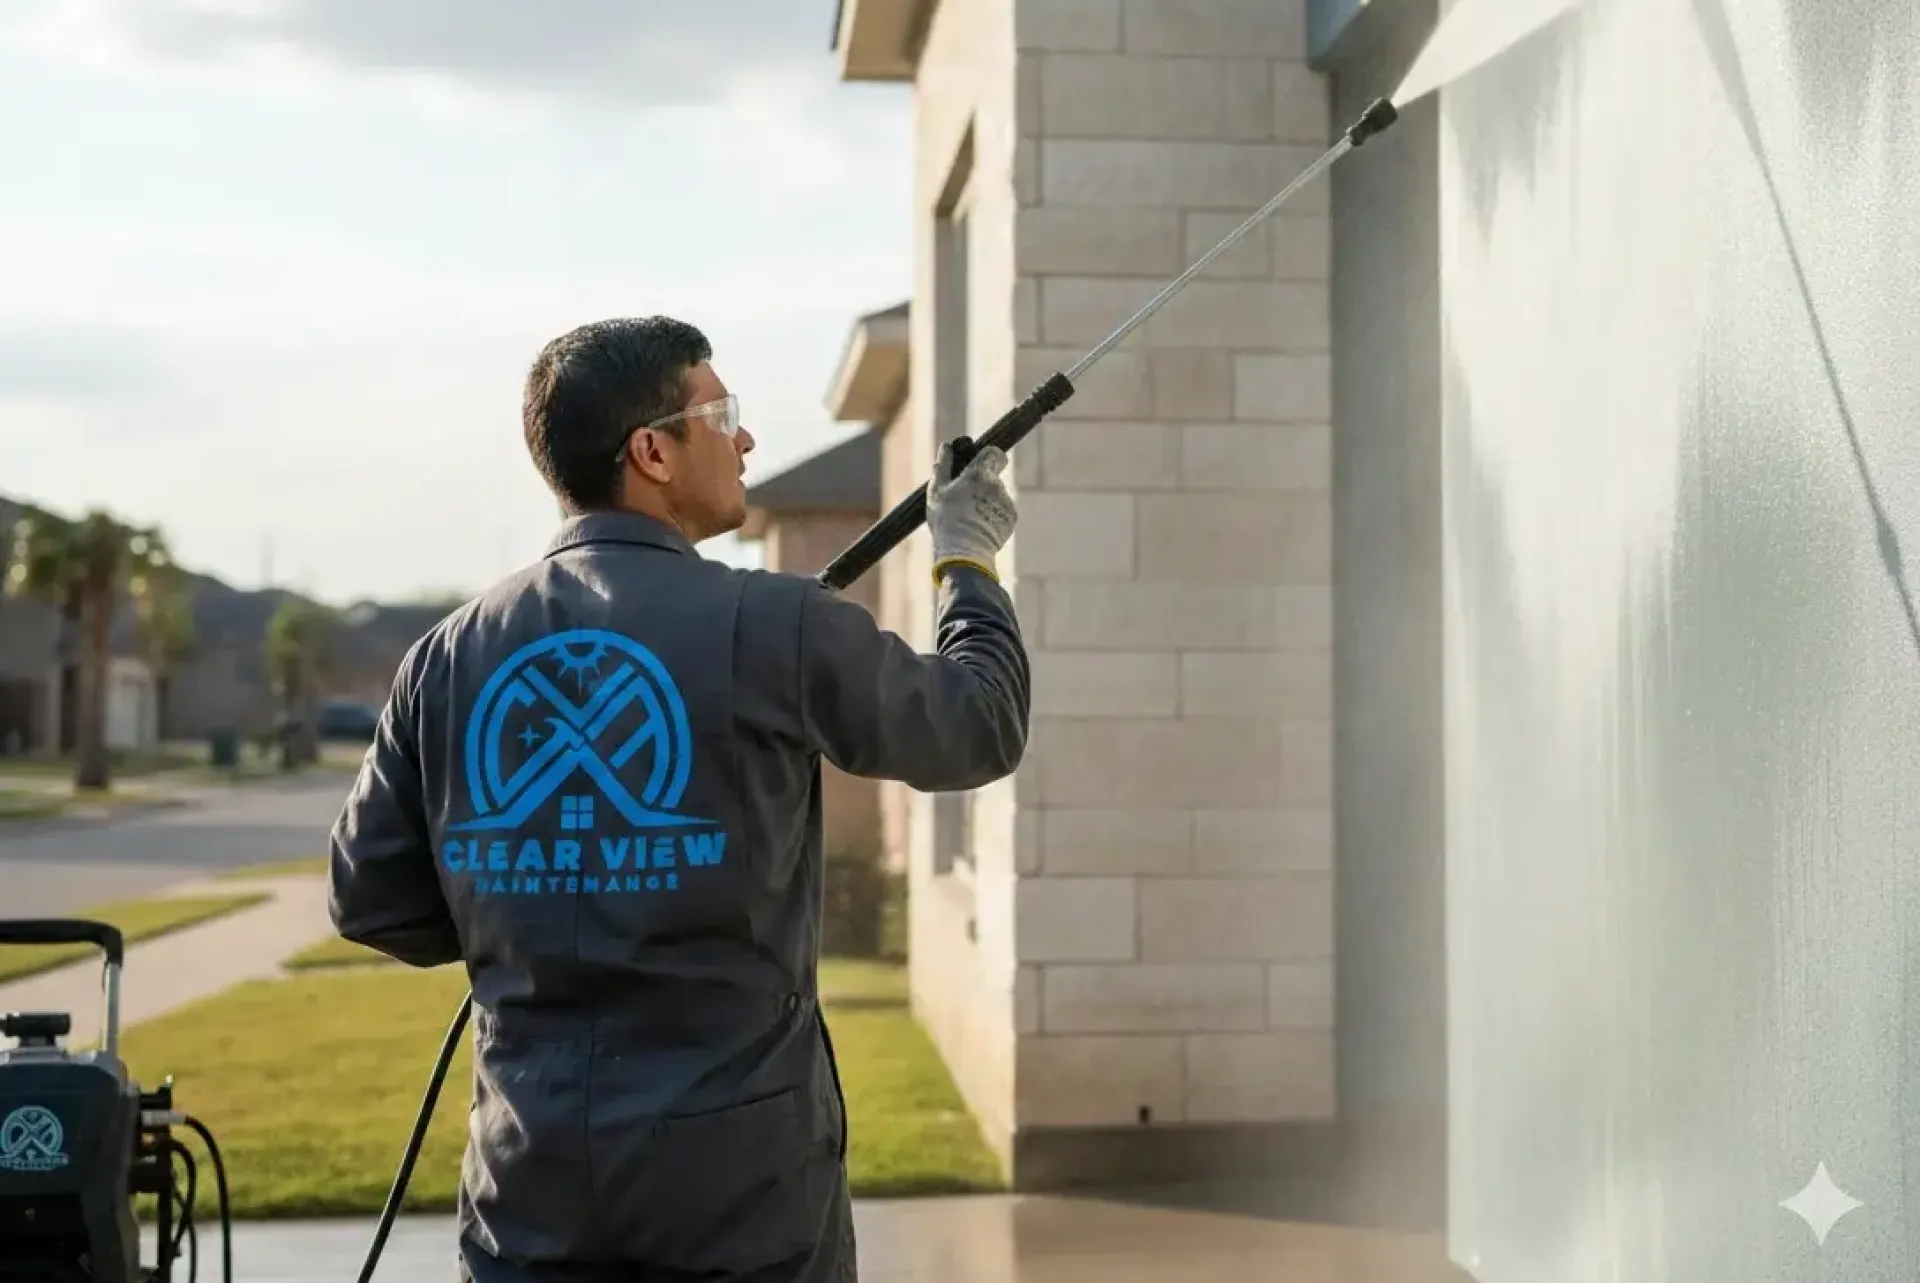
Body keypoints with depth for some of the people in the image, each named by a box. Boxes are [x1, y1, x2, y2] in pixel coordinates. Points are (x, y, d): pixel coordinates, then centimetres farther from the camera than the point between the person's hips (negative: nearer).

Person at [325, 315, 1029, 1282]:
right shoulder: (773, 627, -11)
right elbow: (984, 731, 4)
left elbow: (367, 898, 7)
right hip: (741, 1172, -3)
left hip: (532, 1172, 4)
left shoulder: (452, 653, 1)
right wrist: (969, 560, 20)